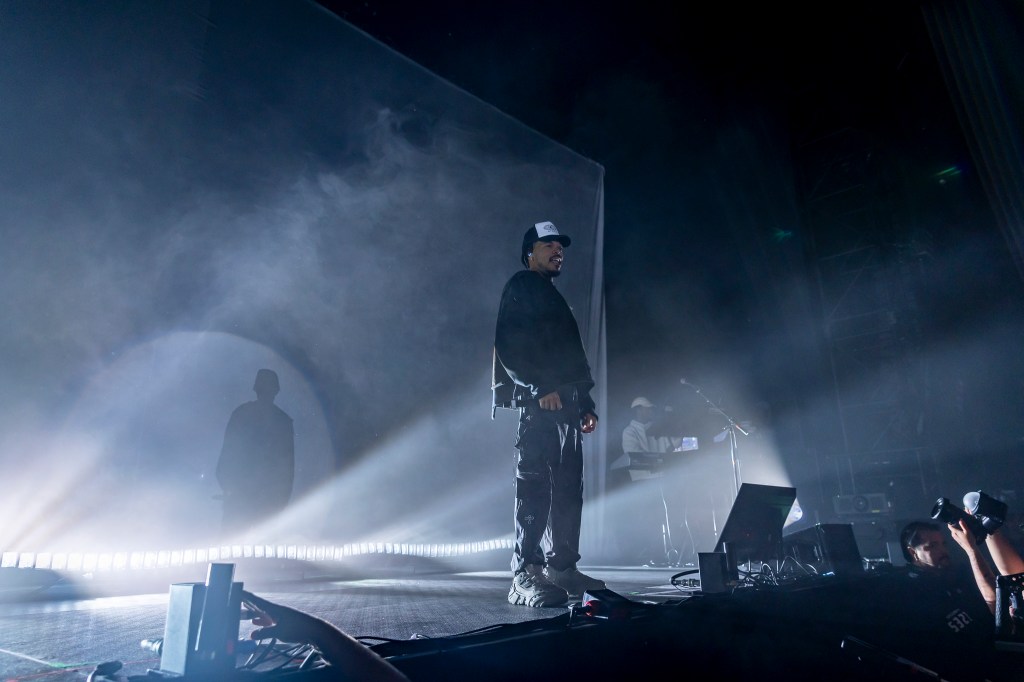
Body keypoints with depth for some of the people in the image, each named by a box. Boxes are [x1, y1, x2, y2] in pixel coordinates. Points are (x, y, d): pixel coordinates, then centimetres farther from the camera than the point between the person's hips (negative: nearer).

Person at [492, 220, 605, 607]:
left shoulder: (554, 299, 29)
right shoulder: (521, 287, 2)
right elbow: (509, 346, -12)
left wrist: (586, 404, 19)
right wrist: (540, 388, -20)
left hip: (564, 404, 9)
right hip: (538, 402, -9)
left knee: (568, 487, 8)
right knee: (535, 484, -11)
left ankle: (561, 566, 16)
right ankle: (525, 574, -7)